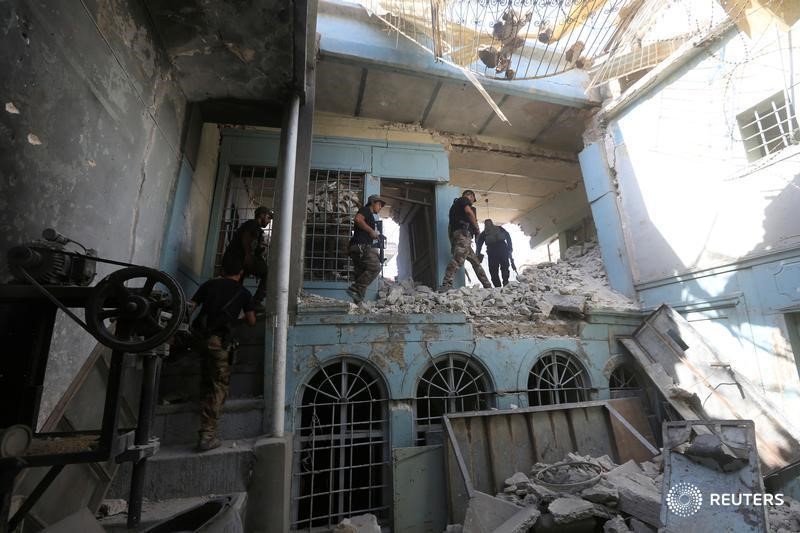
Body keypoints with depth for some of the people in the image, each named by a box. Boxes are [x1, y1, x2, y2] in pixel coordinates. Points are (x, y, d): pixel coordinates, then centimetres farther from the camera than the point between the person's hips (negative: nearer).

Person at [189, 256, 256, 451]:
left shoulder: (210, 284, 16)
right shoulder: (243, 292, 11)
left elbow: (190, 306, 9)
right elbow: (251, 321, 14)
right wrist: (248, 313, 34)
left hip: (198, 335, 4)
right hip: (218, 339, -4)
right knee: (218, 385, 2)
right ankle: (207, 435, -2)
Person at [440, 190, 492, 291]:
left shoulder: (456, 204, 35)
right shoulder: (464, 199, 11)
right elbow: (468, 211, -10)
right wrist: (477, 227, 0)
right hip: (462, 233, -10)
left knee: (475, 261, 12)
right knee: (459, 258, -26)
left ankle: (487, 285, 14)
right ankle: (446, 285, -39)